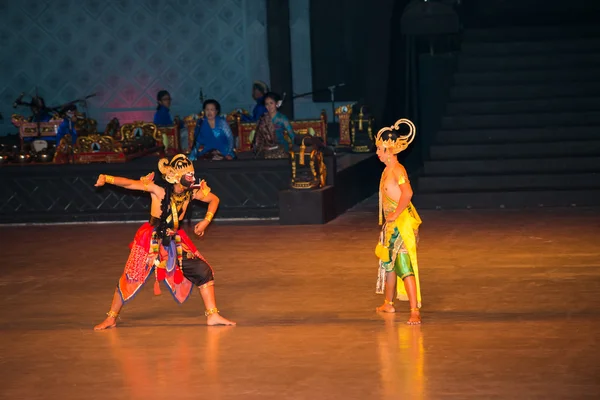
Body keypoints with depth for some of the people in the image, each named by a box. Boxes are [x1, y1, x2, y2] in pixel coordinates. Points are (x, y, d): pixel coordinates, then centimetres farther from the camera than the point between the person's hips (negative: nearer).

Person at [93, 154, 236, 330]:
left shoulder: (192, 192, -8)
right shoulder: (159, 189, -21)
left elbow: (214, 199, 9)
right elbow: (130, 183, -26)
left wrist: (206, 221, -1)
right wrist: (106, 179, -34)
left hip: (175, 240, 4)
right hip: (152, 240, -4)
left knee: (203, 271, -3)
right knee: (131, 278, 0)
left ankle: (213, 315, 8)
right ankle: (111, 318, 18)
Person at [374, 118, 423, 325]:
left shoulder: (397, 170, -18)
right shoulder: (388, 169, 11)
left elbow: (407, 193, -33)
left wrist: (395, 214, -25)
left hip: (402, 223, -11)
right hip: (392, 225, 11)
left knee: (404, 266, -14)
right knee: (388, 261, 23)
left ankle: (415, 311, -16)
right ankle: (388, 303, 39)